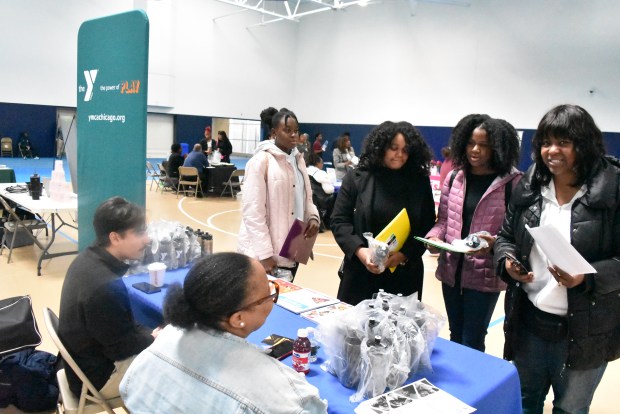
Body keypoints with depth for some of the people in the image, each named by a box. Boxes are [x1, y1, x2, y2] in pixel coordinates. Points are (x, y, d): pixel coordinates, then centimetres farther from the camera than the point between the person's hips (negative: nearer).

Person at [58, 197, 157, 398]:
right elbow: (121, 347, -22)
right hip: (99, 375, -8)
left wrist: (147, 333, 1)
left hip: (86, 358, 8)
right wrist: (153, 338, -6)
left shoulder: (88, 258, -7)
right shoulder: (106, 287, -36)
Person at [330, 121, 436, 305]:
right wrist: (360, 251, -16)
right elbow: (339, 221, -1)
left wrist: (405, 254, -13)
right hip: (361, 272, -1)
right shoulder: (357, 178, 0)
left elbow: (428, 227, 3)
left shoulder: (420, 182, 4)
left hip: (405, 274, 1)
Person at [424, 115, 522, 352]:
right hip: (451, 271, 5)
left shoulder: (512, 182, -10)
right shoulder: (454, 178, 4)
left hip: (485, 275, -4)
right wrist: (434, 238, -10)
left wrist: (493, 243, -27)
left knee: (472, 343, 7)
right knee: (455, 336, 21)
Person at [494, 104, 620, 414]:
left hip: (586, 331, -3)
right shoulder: (528, 186, 1)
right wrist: (507, 261, -12)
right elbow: (505, 237, 8)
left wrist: (587, 277, -28)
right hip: (527, 321, 4)